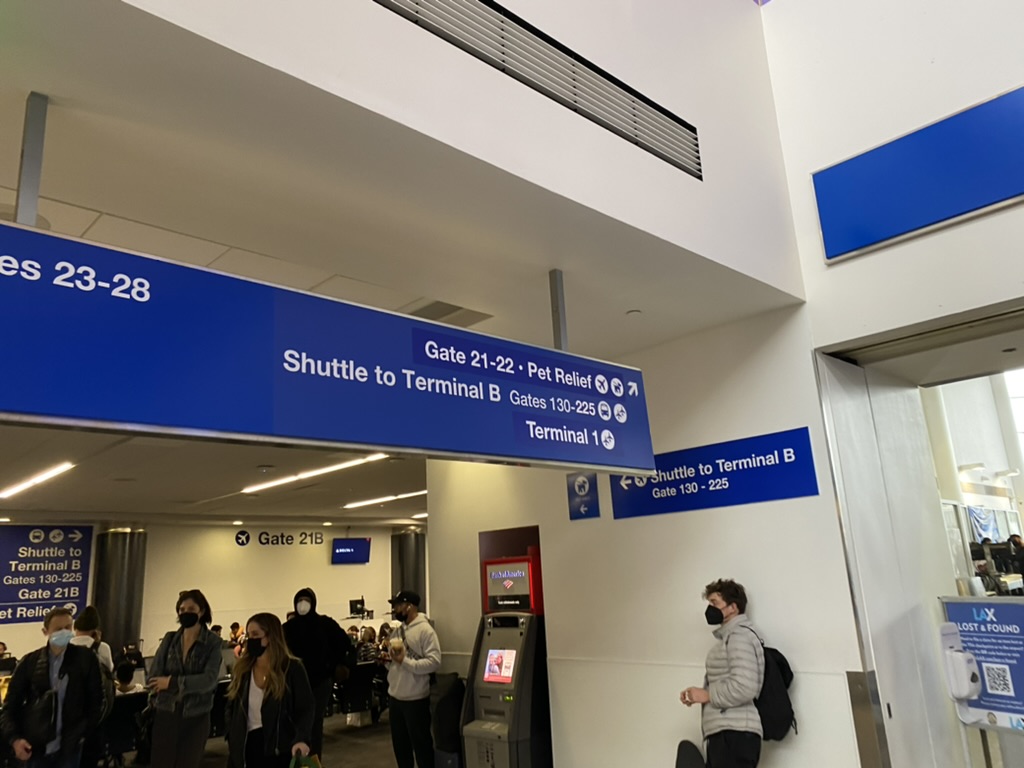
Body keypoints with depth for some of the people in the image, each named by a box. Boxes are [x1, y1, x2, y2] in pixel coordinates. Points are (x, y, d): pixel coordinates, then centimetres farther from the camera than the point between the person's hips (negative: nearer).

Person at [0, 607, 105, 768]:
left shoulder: (86, 659, -3)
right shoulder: (29, 662, -1)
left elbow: (96, 700, 2)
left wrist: (83, 732, -5)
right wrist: (14, 739, -9)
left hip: (69, 748, -1)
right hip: (35, 747, 1)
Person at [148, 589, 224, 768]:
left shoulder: (213, 642, -5)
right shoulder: (169, 639, 4)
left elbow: (208, 680, -15)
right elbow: (153, 677, -3)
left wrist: (172, 682, -17)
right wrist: (190, 685, -15)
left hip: (196, 717, -2)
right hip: (166, 714, 2)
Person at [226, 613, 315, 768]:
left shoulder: (292, 668, -6)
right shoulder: (242, 669, 7)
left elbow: (305, 708, -9)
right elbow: (232, 708, 13)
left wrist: (302, 739, -26)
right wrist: (232, 741, 0)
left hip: (280, 747, -4)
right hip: (248, 746, 4)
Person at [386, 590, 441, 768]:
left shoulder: (425, 630, -13)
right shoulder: (397, 631, 10)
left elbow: (434, 662, -21)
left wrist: (405, 661, -23)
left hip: (415, 699, -7)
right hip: (395, 697, 7)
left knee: (421, 744, 5)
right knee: (400, 743, 19)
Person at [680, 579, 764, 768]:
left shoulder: (740, 635, -10)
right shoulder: (728, 636, 22)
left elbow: (744, 688, -22)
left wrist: (707, 695, -11)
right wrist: (698, 696, 10)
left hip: (734, 735, -10)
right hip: (724, 735, 10)